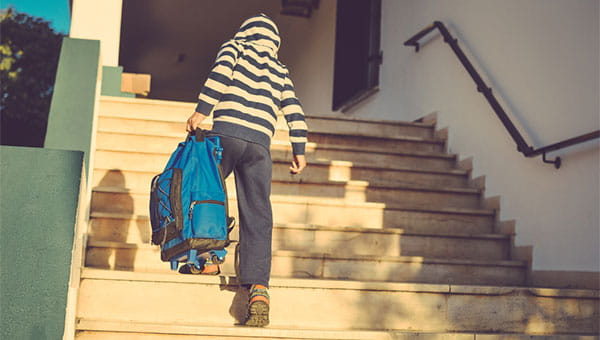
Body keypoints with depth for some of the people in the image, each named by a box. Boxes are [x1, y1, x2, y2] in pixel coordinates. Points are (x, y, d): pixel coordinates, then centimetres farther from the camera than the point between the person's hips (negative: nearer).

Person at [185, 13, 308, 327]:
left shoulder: (235, 46, 17)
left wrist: (201, 112, -8)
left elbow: (220, 73, -4)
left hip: (226, 132, -2)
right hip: (260, 143, 3)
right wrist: (299, 151, 15)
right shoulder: (280, 70, 26)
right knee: (258, 217, -3)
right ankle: (258, 288, -14)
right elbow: (293, 110, 15)